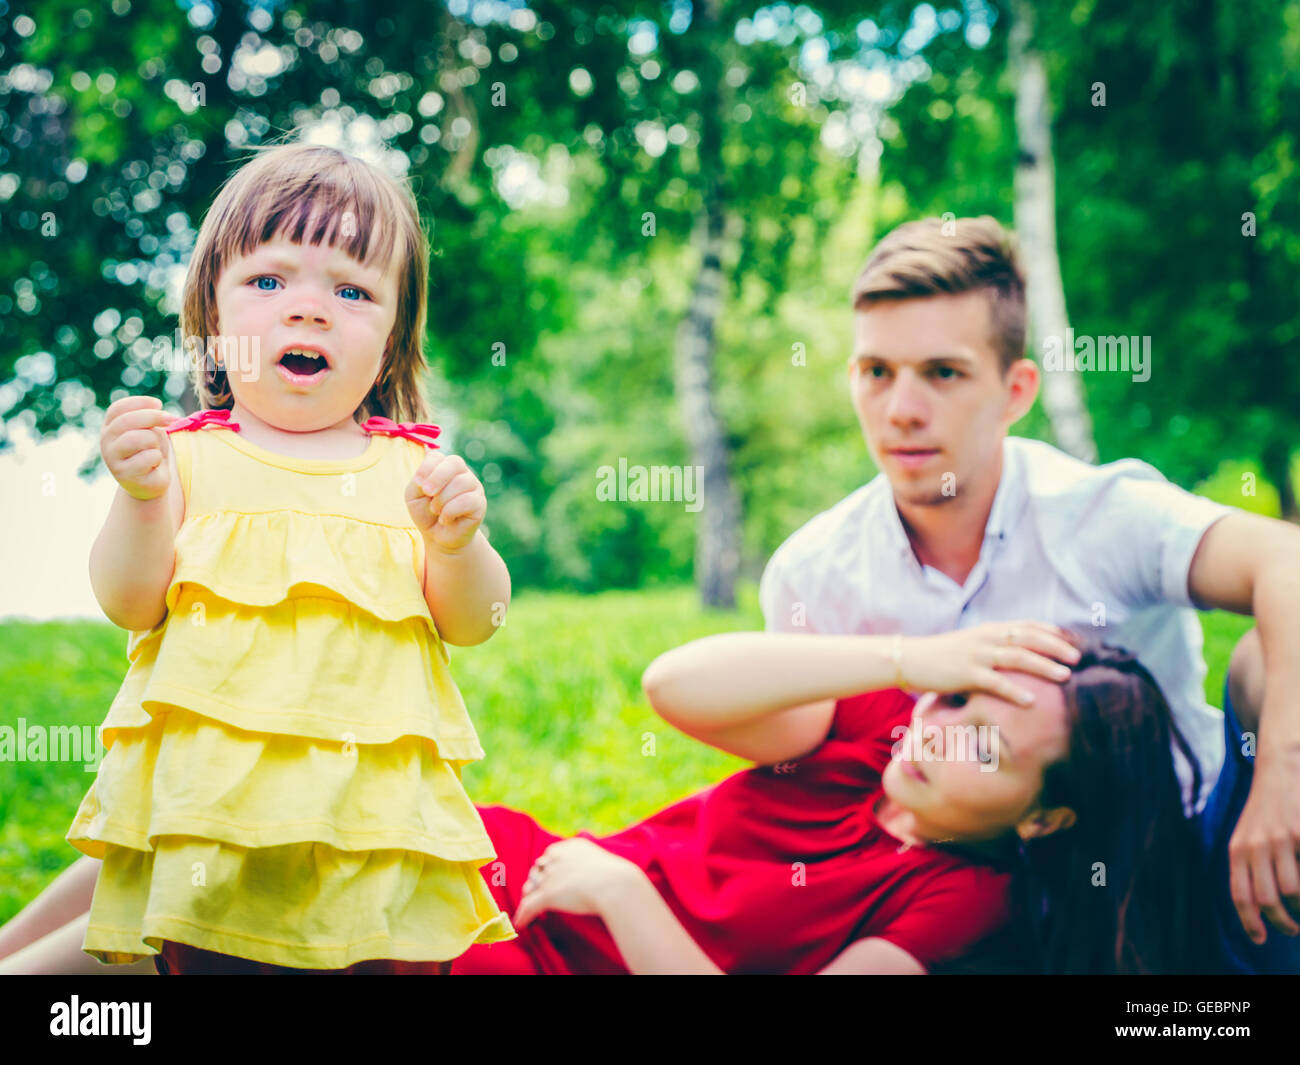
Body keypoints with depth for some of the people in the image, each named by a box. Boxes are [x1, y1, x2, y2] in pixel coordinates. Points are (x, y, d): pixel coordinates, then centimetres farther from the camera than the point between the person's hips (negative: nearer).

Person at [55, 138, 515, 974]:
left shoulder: (412, 466, 8)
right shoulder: (188, 456, 5)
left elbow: (473, 622, 4)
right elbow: (130, 603, -2)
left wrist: (457, 544, -15)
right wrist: (142, 498, -17)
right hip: (209, 802, -1)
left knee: (395, 962, -1)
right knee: (203, 960, 1)